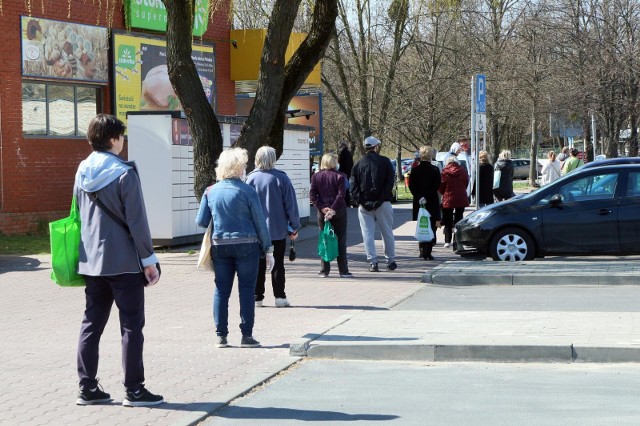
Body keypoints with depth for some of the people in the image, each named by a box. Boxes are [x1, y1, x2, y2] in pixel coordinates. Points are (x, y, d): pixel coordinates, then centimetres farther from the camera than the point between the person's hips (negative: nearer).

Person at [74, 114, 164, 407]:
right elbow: (136, 221, -14)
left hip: (91, 262, 7)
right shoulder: (124, 173, -13)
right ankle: (134, 390, 3)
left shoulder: (82, 171, 8)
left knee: (91, 324, 11)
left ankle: (87, 388, 12)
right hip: (124, 262, -7)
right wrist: (149, 259, -7)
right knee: (131, 326, 0)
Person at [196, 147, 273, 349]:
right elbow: (260, 222, -5)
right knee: (246, 289, 3)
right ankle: (246, 335, 2)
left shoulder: (211, 192, 3)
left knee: (221, 289, 8)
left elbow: (201, 221, 4)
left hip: (219, 246, 3)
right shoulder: (247, 191, -7)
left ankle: (221, 336, 7)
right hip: (246, 245, -3)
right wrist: (268, 250, 2)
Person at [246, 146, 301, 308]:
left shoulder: (251, 178, -4)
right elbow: (290, 204, -6)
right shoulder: (281, 178, -8)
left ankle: (257, 297, 10)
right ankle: (280, 297, 6)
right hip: (278, 229, -1)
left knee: (258, 264, 9)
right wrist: (294, 227, 2)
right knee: (278, 264, 7)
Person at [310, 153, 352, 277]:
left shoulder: (316, 177, 2)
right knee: (341, 241, 3)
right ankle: (343, 271, 2)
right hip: (338, 212, -2)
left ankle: (324, 270, 6)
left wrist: (322, 208, -8)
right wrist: (333, 210, -14)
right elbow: (341, 195, -14)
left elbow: (312, 195, -4)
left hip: (322, 212, 2)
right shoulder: (340, 176, -4)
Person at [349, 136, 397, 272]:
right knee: (387, 233, 10)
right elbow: (390, 182, -7)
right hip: (382, 204, -1)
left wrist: (360, 201, -7)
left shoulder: (358, 164, 6)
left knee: (368, 234, 3)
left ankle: (372, 262, -4)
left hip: (365, 205, 1)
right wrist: (382, 199, -8)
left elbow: (353, 186, -1)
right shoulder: (385, 162, 0)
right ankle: (390, 261, 16)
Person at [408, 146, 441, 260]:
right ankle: (427, 253, -6)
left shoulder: (415, 170, -1)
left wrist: (419, 198, -7)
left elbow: (411, 186, -5)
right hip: (432, 203, -3)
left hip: (419, 203, 3)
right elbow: (436, 186, -12)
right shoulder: (435, 170, -7)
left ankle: (422, 251, 19)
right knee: (431, 228, 1)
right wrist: (426, 197, -12)